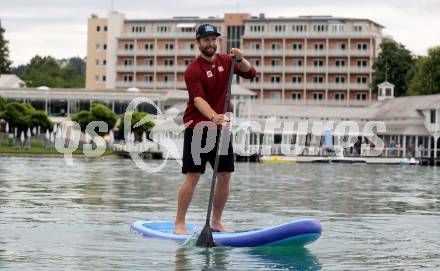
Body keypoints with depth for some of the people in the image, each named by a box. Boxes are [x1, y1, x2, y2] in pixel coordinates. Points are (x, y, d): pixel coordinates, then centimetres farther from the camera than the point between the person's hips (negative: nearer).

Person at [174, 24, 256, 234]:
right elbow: (198, 99, -25)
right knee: (193, 176, -9)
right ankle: (179, 224, -5)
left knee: (225, 175, 5)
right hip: (198, 128, -6)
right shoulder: (193, 70, -11)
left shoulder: (225, 61, 8)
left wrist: (240, 59, -18)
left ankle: (216, 222, 15)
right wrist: (213, 116, -42)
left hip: (221, 127, 6)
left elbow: (250, 74, 0)